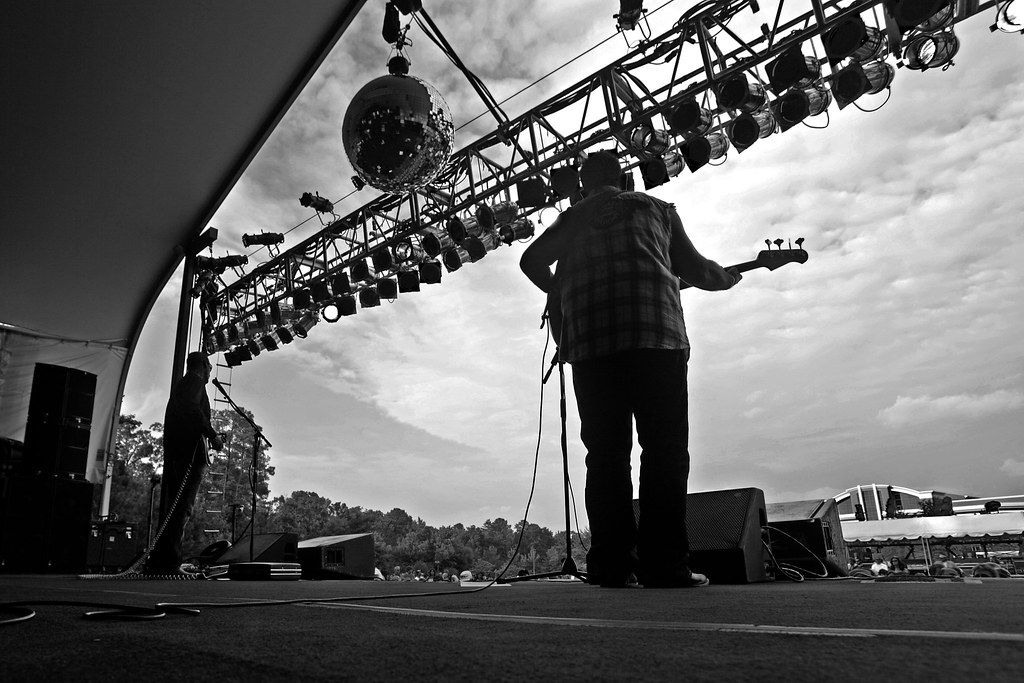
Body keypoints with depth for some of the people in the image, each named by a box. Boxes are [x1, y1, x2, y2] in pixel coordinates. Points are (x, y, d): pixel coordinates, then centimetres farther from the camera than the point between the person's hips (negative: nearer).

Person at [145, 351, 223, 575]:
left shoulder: (179, 385, 27)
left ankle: (159, 561, 13)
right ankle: (169, 563, -16)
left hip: (173, 454, 9)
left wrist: (208, 436, 24)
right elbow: (192, 408, -19)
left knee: (171, 509, 11)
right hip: (190, 453, -9)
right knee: (182, 508, -12)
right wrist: (212, 435, -17)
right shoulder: (195, 381, -1)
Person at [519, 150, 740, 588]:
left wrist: (560, 293, 32)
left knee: (606, 453, 4)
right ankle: (664, 565, -7)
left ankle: (611, 565, 1)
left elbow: (532, 260, 14)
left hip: (589, 340, 2)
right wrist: (729, 277, 41)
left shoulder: (573, 217, 24)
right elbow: (695, 270, 21)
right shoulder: (655, 207, 22)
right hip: (656, 332, -2)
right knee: (664, 450, -1)